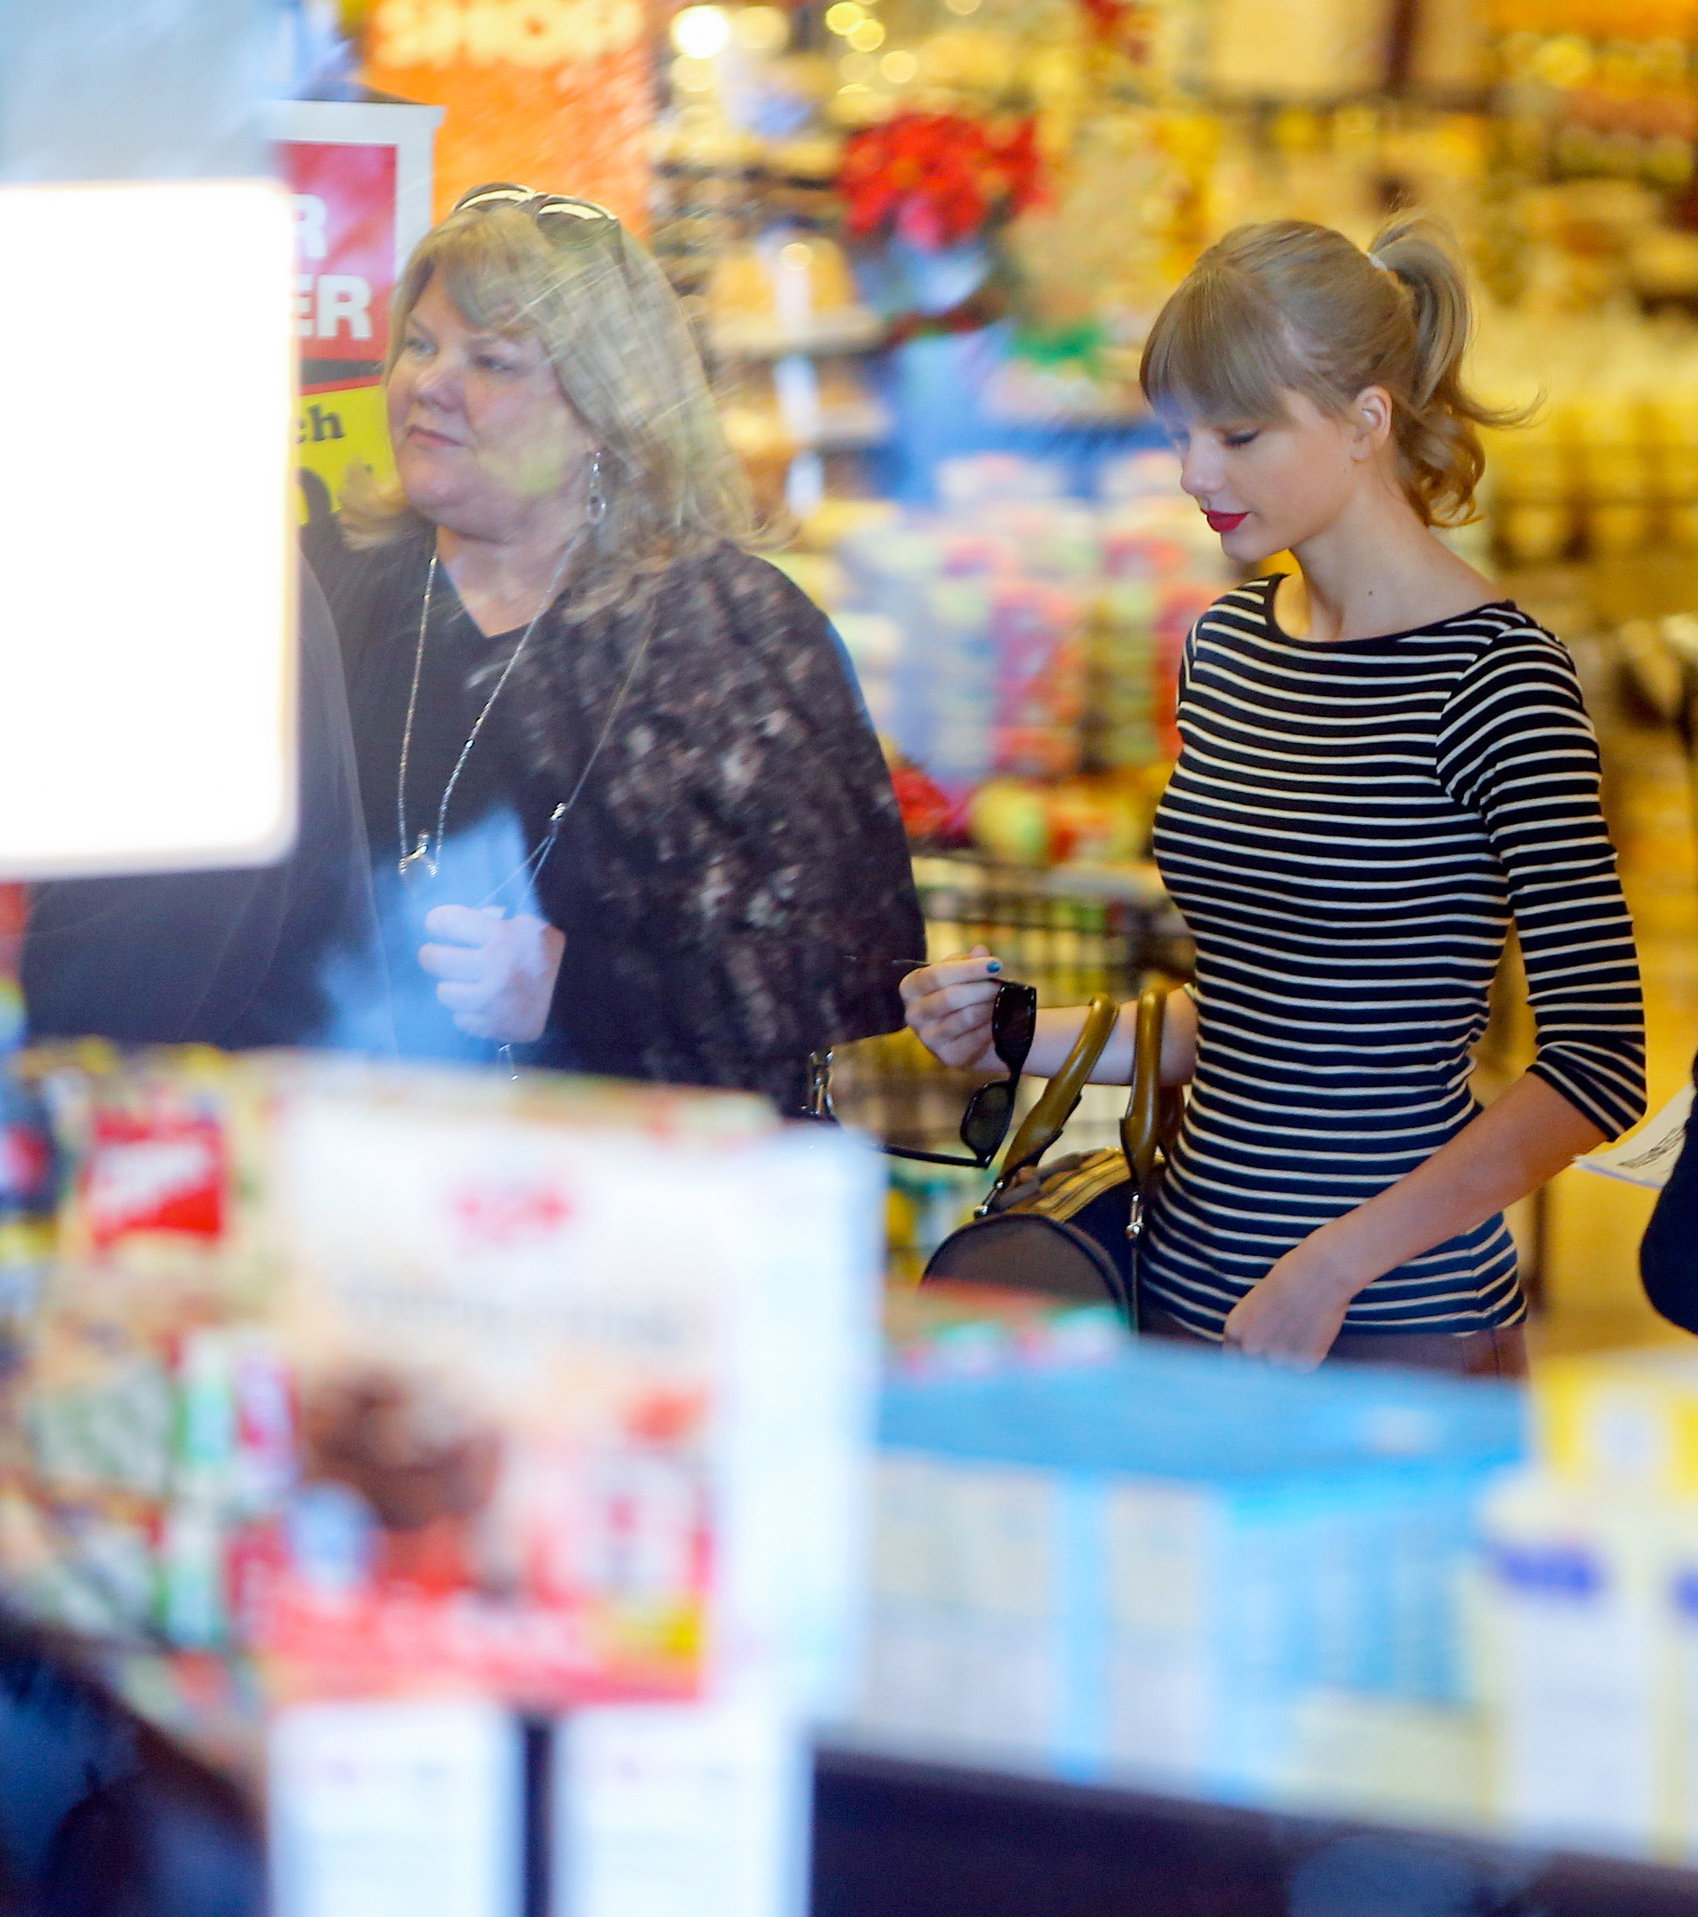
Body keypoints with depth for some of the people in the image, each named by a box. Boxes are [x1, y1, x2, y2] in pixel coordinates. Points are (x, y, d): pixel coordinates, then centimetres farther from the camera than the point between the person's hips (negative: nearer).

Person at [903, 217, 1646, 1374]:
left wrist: (1333, 1266, -22)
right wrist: (1021, 1038, 4)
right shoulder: (1229, 645, 9)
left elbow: (1598, 1066, -18)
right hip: (1192, 1287, 6)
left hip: (1396, 1327, -6)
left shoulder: (1492, 679, -13)